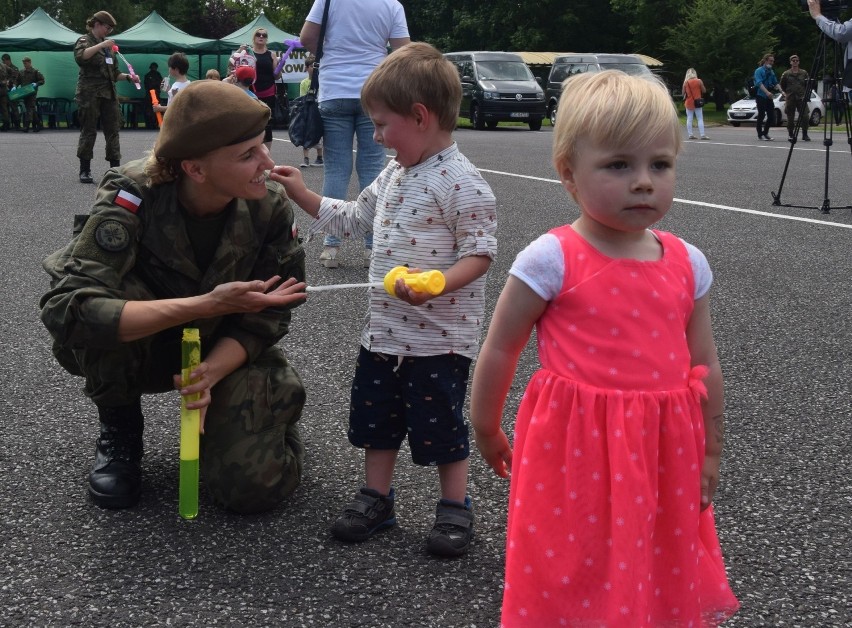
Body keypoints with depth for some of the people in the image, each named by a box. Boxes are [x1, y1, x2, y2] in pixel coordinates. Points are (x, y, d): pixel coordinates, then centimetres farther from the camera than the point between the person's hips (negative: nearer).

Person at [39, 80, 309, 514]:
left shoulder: (270, 206, -20)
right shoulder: (134, 196, -31)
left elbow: (265, 315, -11)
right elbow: (67, 307, -43)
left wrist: (210, 373, -31)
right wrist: (207, 304, -46)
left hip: (226, 349, 2)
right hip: (142, 342, -1)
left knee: (254, 487, -19)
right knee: (104, 315, -36)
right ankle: (120, 428, -5)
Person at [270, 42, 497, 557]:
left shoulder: (461, 182, -18)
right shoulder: (394, 175, 10)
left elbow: (481, 251, -20)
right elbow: (354, 217, 23)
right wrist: (303, 194, 18)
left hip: (440, 335, -8)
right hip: (385, 327, 8)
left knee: (438, 424, 3)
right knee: (375, 416, 16)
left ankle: (456, 508, 20)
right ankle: (376, 498, 31)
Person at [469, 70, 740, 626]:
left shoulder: (687, 264, 1)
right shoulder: (551, 261, -12)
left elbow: (705, 367, 10)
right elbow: (499, 351, -2)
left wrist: (710, 453, 15)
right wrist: (487, 432, 7)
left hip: (663, 455, 4)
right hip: (577, 454, -4)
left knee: (663, 583, 16)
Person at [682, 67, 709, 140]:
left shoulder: (686, 82, -4)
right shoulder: (699, 81, -7)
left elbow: (683, 93, 1)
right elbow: (704, 91, 0)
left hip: (689, 102, 1)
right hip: (697, 102, -1)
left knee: (689, 119, 6)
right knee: (700, 119, 0)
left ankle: (690, 135, 3)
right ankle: (702, 135, -6)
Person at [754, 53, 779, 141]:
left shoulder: (771, 72, 15)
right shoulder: (759, 71, -6)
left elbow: (775, 84, 16)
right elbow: (759, 83, -18)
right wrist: (767, 92, -32)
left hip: (769, 97, 6)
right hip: (761, 96, -6)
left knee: (771, 115, 3)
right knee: (761, 115, -3)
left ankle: (765, 133, 16)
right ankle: (760, 134, 6)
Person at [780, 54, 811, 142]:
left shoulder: (804, 73, 11)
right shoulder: (786, 74, 8)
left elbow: (808, 85, 14)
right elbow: (782, 86, 15)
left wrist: (806, 94, 2)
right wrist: (784, 93, 2)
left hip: (801, 98, 0)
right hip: (790, 98, 0)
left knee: (805, 116, -10)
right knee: (790, 118, 1)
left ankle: (805, 135, 3)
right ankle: (790, 135, 17)